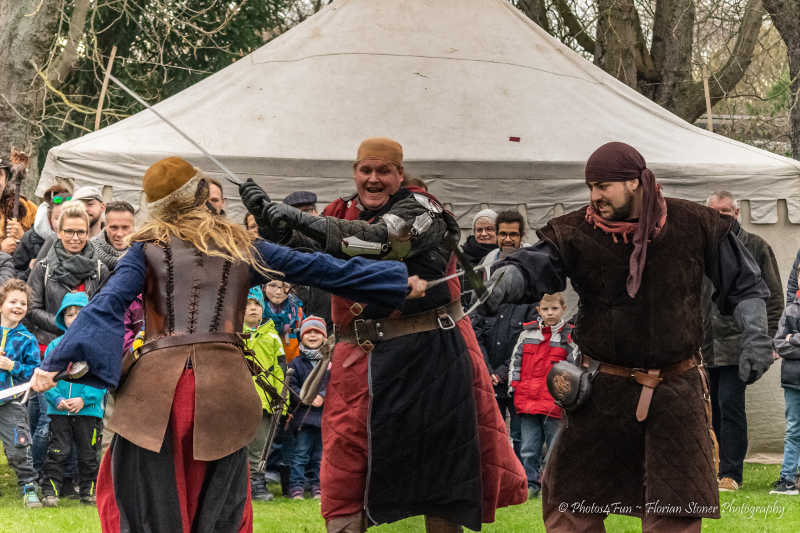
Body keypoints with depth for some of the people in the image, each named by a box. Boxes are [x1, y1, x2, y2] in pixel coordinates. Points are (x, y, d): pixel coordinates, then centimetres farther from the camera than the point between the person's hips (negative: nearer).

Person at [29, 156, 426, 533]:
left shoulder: (147, 248, 9)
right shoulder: (242, 247, 14)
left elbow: (107, 304, -4)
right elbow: (317, 269, 19)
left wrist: (56, 362, -9)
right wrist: (400, 284, 27)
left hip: (155, 383, -2)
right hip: (224, 383, 2)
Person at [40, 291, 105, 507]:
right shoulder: (55, 346, 5)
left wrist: (84, 399, -15)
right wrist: (57, 400, -12)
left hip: (88, 410, -1)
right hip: (59, 412, 1)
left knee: (88, 454, 8)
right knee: (57, 452, 0)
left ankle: (89, 491, 19)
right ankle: (50, 491, 3)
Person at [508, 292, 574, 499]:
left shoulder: (570, 336, 0)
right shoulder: (528, 332, 8)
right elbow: (515, 361, 16)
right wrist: (514, 387, 9)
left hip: (554, 402, -3)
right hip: (527, 400, 3)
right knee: (529, 448, 6)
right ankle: (531, 484, 14)